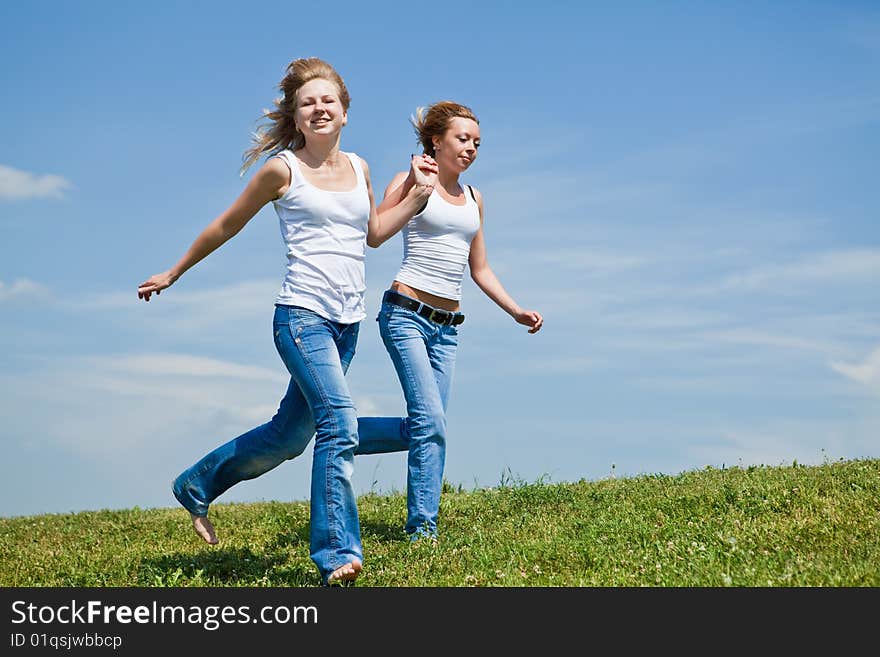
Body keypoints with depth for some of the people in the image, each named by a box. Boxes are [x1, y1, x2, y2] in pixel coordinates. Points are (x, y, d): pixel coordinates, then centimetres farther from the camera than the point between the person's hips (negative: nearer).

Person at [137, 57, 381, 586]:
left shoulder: (358, 167, 13)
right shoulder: (282, 169, -2)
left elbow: (375, 233, 27)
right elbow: (227, 226, 9)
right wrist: (173, 273, 17)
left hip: (348, 323, 6)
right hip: (302, 315, -6)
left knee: (289, 435, 14)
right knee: (341, 422, -23)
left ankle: (197, 486, 36)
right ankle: (338, 553, -19)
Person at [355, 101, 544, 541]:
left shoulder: (472, 198, 18)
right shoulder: (413, 180, 0)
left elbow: (480, 270, 25)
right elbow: (374, 236, -16)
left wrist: (516, 311, 17)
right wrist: (418, 192, -15)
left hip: (447, 326, 7)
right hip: (406, 314, -7)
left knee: (424, 428, 2)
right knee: (430, 422, -15)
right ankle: (422, 527, -9)